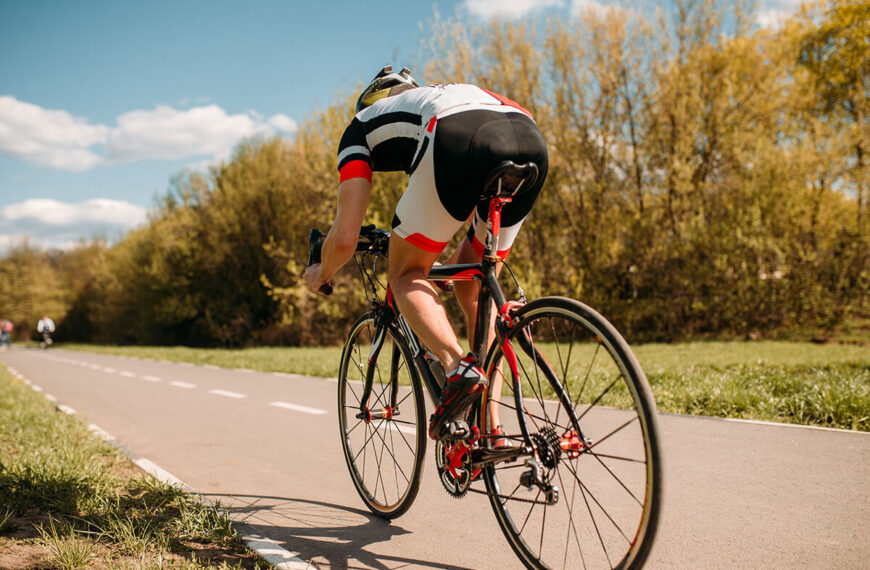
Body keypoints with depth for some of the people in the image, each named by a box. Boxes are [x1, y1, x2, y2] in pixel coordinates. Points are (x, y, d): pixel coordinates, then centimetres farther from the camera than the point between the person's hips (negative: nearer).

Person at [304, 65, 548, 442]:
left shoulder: (362, 126, 30)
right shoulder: (448, 94, 45)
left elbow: (345, 238, 21)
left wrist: (320, 275, 43)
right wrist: (460, 259, 67)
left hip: (460, 144, -5)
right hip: (532, 142, 6)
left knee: (407, 276, 16)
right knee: (474, 290, 22)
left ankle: (456, 366, -11)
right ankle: (490, 431, 20)